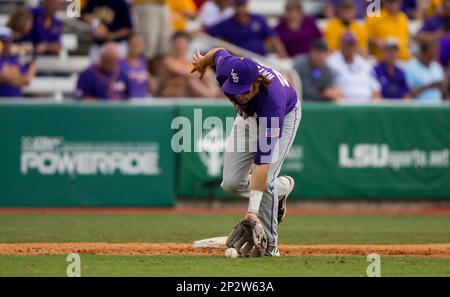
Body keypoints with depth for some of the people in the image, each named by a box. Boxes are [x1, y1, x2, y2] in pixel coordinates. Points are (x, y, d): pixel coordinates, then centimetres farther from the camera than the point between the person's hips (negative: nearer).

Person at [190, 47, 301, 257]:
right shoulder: (225, 68, -35)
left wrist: (252, 210, -50)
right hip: (249, 115, 5)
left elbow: (262, 160, -47)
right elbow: (219, 52, -7)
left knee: (266, 179, -21)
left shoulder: (272, 100, -45)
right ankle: (282, 187, 26)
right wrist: (203, 62, 18)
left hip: (284, 115, -5)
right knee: (231, 183, -2)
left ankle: (268, 244, -4)